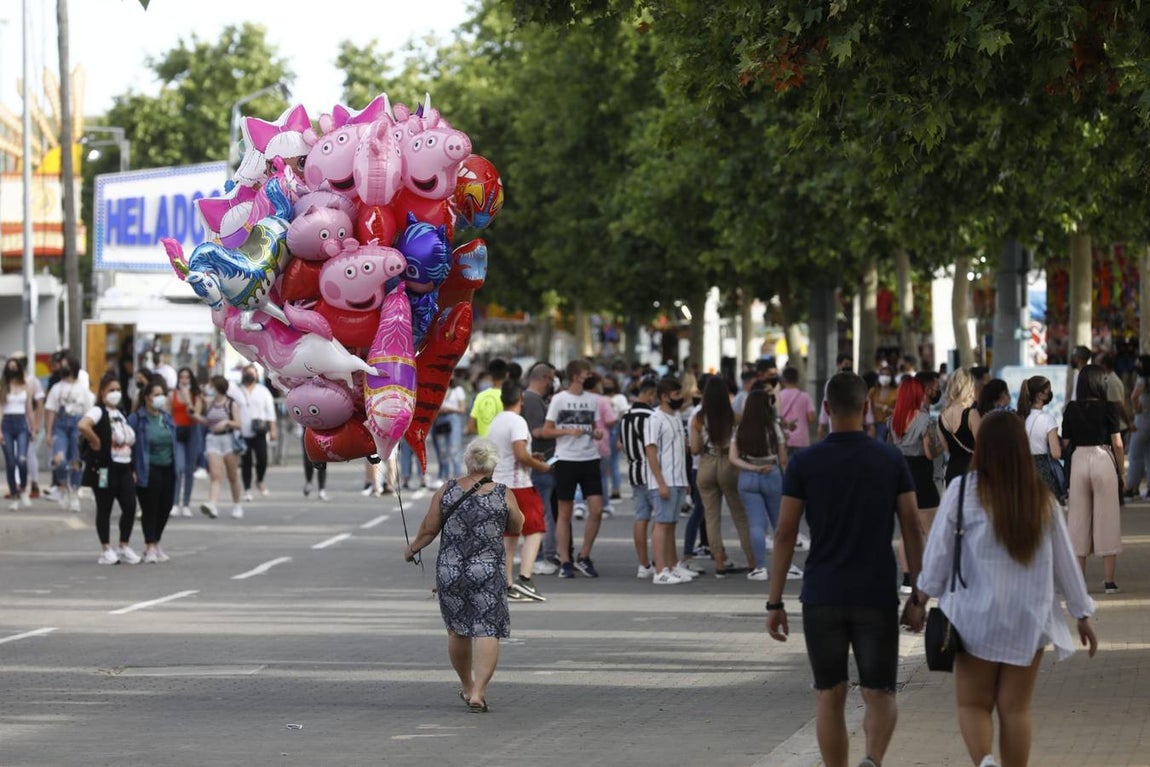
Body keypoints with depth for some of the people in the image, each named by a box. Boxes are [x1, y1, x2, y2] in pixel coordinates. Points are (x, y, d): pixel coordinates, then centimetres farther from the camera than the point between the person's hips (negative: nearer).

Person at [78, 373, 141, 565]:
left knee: (130, 505, 1)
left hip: (124, 467, 7)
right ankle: (106, 550, 7)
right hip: (104, 468, -7)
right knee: (104, 509, 1)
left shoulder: (120, 414, 17)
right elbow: (82, 426, -29)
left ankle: (124, 547, 13)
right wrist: (96, 442, -20)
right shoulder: (98, 411, -9)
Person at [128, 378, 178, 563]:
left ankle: (155, 543, 24)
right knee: (149, 508, -3)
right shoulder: (137, 419, -9)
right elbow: (129, 444, -9)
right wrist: (132, 470, -14)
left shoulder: (167, 418, 11)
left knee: (165, 507, 8)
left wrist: (176, 468, 12)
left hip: (167, 470, 6)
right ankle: (150, 547, 5)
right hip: (148, 470, -6)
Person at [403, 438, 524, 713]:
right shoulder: (504, 496, -4)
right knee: (487, 630, -3)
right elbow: (516, 528, 11)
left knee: (458, 629, 18)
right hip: (488, 572, -2)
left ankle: (467, 686, 33)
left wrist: (412, 549, 20)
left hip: (449, 570, 2)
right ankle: (478, 692, -15)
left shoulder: (446, 491, -1)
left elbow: (428, 530, 3)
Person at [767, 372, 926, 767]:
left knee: (829, 696, 10)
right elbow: (912, 530, -1)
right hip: (877, 597, 0)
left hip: (822, 597, 0)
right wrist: (917, 597, 6)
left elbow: (785, 534, -4)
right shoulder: (891, 460, 0)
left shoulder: (804, 463, -2)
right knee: (879, 695, 4)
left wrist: (775, 603, 1)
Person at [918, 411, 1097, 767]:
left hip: (976, 617, -2)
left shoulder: (963, 492, -10)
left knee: (973, 704, 7)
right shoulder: (1042, 498, -1)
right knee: (1016, 709, 10)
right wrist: (1082, 614, 14)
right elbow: (1064, 560, 5)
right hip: (1029, 618, 2)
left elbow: (939, 550, -4)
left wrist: (926, 591, 13)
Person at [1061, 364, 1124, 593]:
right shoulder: (1108, 408, -6)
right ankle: (1109, 581, 3)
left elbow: (1065, 443, 2)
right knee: (1106, 518, 4)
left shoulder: (1072, 409, 2)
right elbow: (1117, 444, -6)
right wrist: (1121, 472, 2)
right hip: (1103, 460, -3)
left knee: (1079, 517, 10)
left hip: (1078, 460, 3)